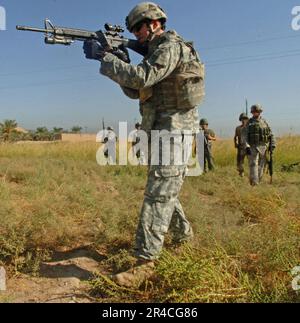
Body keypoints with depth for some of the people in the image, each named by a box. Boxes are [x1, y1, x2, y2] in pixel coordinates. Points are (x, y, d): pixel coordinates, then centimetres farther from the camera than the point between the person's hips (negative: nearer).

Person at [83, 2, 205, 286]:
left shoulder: (171, 47, -9)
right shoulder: (157, 51, 21)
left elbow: (141, 77, -25)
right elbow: (134, 90, 16)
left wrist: (103, 57, -17)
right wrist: (120, 60, 3)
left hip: (173, 131, -10)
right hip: (162, 132, 10)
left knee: (158, 194, -13)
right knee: (164, 191, 17)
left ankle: (145, 261, -9)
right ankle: (184, 236, 35)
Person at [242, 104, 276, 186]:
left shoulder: (264, 122, 10)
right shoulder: (249, 123, 4)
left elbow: (271, 135, 10)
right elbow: (244, 136, -5)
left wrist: (272, 145, -3)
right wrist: (246, 146, -18)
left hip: (263, 147, 2)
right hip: (252, 148, -2)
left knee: (261, 166, 6)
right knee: (253, 165, -12)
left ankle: (259, 181, 20)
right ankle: (254, 183, -15)